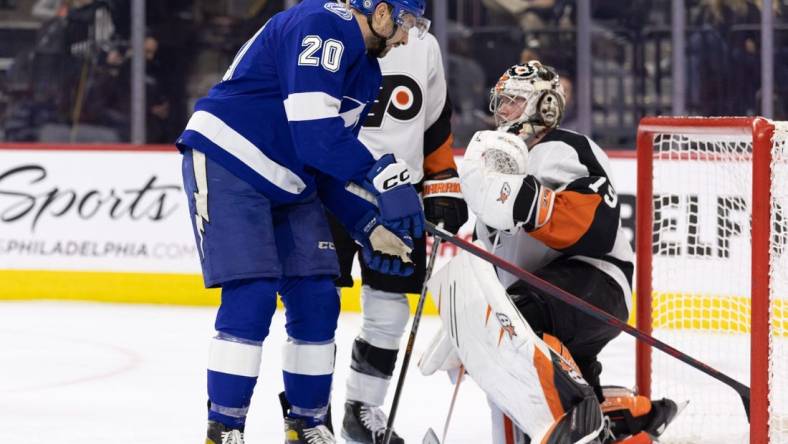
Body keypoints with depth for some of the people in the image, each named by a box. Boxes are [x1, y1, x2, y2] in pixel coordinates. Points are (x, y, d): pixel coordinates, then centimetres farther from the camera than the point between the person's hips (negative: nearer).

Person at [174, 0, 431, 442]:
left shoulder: (366, 72, 13)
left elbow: (332, 164, 16)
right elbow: (314, 130, -27)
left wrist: (368, 225, 4)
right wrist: (384, 175, -24)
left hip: (288, 185, 10)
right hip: (226, 163, -9)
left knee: (317, 298, 5)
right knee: (252, 295, -16)